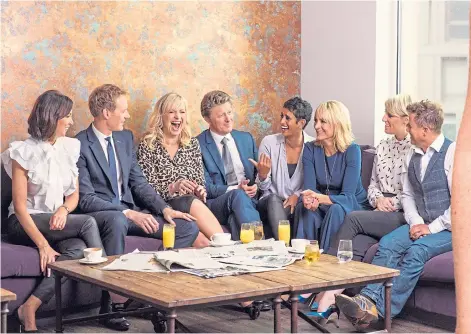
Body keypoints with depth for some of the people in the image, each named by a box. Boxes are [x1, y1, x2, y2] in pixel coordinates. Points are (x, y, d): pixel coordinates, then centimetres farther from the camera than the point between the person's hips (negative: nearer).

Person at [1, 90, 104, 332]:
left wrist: (64, 209, -13)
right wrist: (43, 244, -24)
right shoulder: (24, 152, -9)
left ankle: (31, 307, -31)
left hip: (59, 221, 5)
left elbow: (74, 195, 12)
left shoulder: (69, 148, 7)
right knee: (88, 223, -28)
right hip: (25, 224, -5)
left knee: (77, 249, -32)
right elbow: (20, 206, -13)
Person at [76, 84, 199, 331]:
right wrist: (128, 213, -26)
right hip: (98, 214, -7)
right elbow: (85, 199, -17)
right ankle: (110, 302, -29)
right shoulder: (79, 145, -13)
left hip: (129, 212, 7)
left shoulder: (125, 138, 11)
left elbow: (139, 182, 13)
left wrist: (165, 208, -3)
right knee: (117, 221, -42)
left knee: (188, 227, -7)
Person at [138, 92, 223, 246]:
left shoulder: (192, 144, 18)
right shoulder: (148, 146, 5)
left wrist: (201, 191, -6)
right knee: (194, 204, -36)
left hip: (194, 203, 3)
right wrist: (172, 187, -19)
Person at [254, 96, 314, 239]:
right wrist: (263, 174, -20)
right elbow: (264, 187, 2)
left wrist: (297, 195, -12)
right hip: (271, 204, 1)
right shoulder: (269, 142, -2)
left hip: (298, 203, -1)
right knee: (273, 199, -34)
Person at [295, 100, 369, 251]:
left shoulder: (352, 151, -16)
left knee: (336, 210, -35)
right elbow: (309, 188, -12)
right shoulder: (310, 149, -4)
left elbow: (347, 196, -24)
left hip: (352, 206, -3)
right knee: (305, 208, -29)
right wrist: (311, 200, -38)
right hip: (323, 206, 3)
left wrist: (320, 198, -43)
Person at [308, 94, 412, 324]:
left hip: (403, 216, -6)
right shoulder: (382, 147, 19)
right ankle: (330, 296, -39)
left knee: (353, 218, -26)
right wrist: (378, 199, 0)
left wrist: (393, 203, -13)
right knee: (357, 246, -26)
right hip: (380, 215, 6)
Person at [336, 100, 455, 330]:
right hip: (421, 225, 6)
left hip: (449, 228, -6)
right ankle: (368, 298, -37)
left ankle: (378, 309, -35)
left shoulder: (452, 153, -11)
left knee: (417, 250, -31)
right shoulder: (413, 155, 13)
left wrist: (432, 228, -17)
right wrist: (416, 222, -3)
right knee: (388, 244, -21)